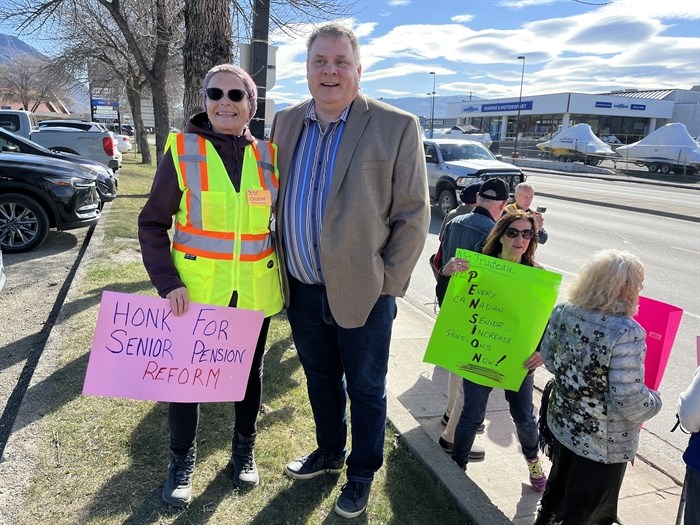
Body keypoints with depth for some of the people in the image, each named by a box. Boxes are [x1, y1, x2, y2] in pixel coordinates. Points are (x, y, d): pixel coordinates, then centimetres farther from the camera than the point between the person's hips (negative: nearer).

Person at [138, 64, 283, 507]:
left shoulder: (267, 156, 2)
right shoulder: (182, 150, -6)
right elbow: (153, 223, -4)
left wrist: (286, 274, 5)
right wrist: (167, 282, -15)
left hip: (255, 291, 3)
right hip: (194, 289, -2)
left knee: (250, 370, 16)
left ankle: (245, 449, 40)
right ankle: (182, 461, 33)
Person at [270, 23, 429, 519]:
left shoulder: (397, 126, -11)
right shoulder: (286, 122, 5)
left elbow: (413, 215, -9)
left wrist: (387, 283, -10)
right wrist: (282, 271, 10)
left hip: (362, 292, -4)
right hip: (302, 290, 5)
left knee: (365, 389, 14)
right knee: (321, 380, 22)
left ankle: (362, 474, 37)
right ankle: (329, 452, 46)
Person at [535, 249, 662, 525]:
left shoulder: (563, 311, -10)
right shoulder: (626, 333, -30)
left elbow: (548, 358, 2)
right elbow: (628, 399, -28)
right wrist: (654, 402, -7)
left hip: (562, 423, 6)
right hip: (604, 444, -5)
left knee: (557, 488, 29)